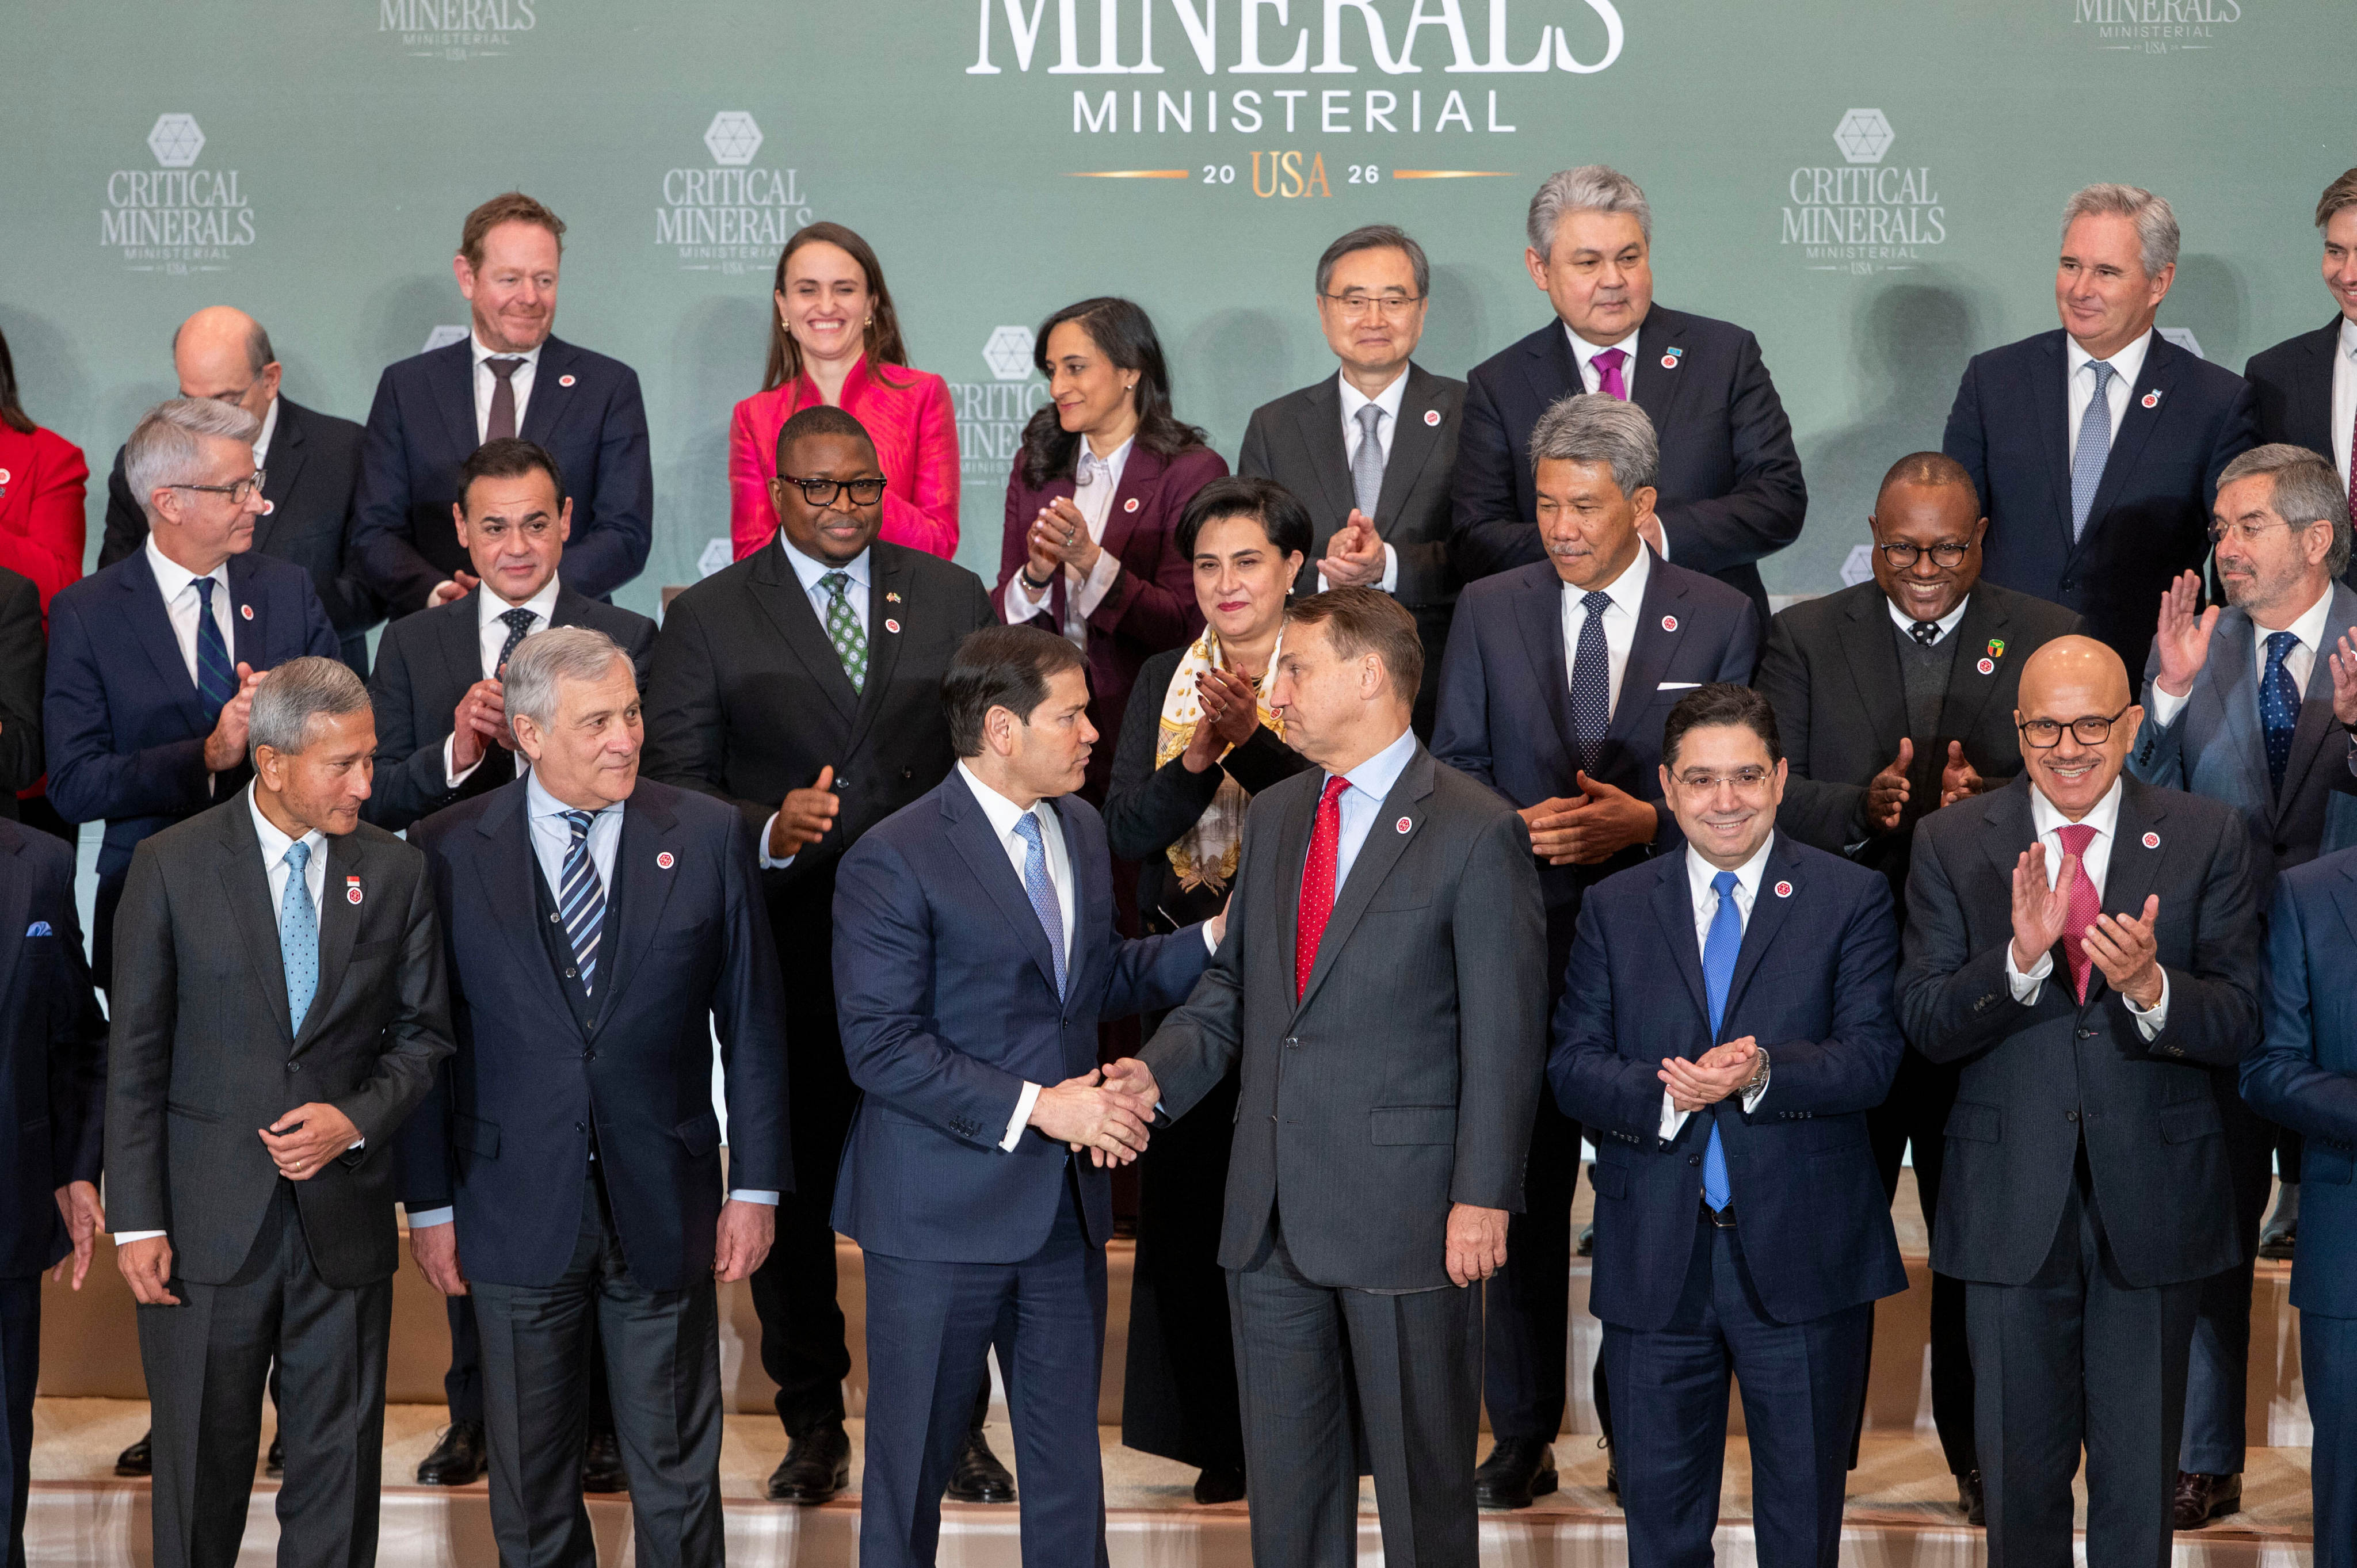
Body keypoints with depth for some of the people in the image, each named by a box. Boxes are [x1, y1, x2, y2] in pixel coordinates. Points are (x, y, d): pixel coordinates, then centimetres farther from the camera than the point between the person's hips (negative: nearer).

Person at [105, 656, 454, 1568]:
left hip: (346, 1219, 2)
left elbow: (422, 1031, 8)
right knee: (200, 1467, 8)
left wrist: (356, 1117, -11)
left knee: (339, 1467, 8)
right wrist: (137, 1219, -7)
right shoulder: (173, 866, -4)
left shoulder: (394, 872, 2)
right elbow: (135, 1055, -3)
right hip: (209, 1220, -2)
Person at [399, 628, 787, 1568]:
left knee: (677, 1473, 9)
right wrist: (428, 1205, -1)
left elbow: (752, 1024, 2)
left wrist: (755, 1186, 0)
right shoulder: (449, 851, -3)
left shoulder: (708, 838, -1)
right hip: (517, 1204, 0)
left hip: (665, 1206, 0)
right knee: (530, 1485, 12)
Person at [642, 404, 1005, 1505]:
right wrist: (769, 831, -17)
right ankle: (812, 1426, 21)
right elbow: (674, 785, 0)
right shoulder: (707, 618, 3)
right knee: (794, 1198, 7)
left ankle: (954, 1425, 17)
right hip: (787, 952, -1)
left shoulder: (954, 598, 9)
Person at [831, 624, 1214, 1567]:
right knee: (913, 1455, 7)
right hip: (944, 1208, -7)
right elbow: (882, 1047, -18)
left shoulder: (1080, 828, 9)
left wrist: (1219, 938, 3)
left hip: (1066, 1201, 7)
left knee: (1068, 1452, 14)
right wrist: (1035, 1106, -22)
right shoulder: (893, 861, -15)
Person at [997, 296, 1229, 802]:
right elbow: (1001, 615, 8)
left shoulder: (1193, 471, -4)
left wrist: (1090, 561, -22)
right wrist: (1035, 576, -12)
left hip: (1139, 726, -3)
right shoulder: (1036, 467, 11)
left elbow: (1182, 625, -12)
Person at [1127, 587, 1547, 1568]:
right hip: (1272, 1213, 6)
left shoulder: (1475, 833, -8)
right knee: (1284, 1479, 13)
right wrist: (1160, 1072, -2)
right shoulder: (1274, 816, 12)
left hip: (1405, 1211, -6)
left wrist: (1485, 1196, -14)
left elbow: (1505, 1036, -10)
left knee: (1422, 1484, 5)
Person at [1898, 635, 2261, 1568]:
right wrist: (2020, 958, -26)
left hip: (2153, 1200, 0)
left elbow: (2236, 1026, -7)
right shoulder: (1952, 844, -1)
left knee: (2140, 1477, 11)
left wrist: (2150, 986, -27)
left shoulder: (2208, 841, -2)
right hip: (2012, 1202, 0)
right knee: (2019, 1472, 13)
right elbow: (1924, 1026, -9)